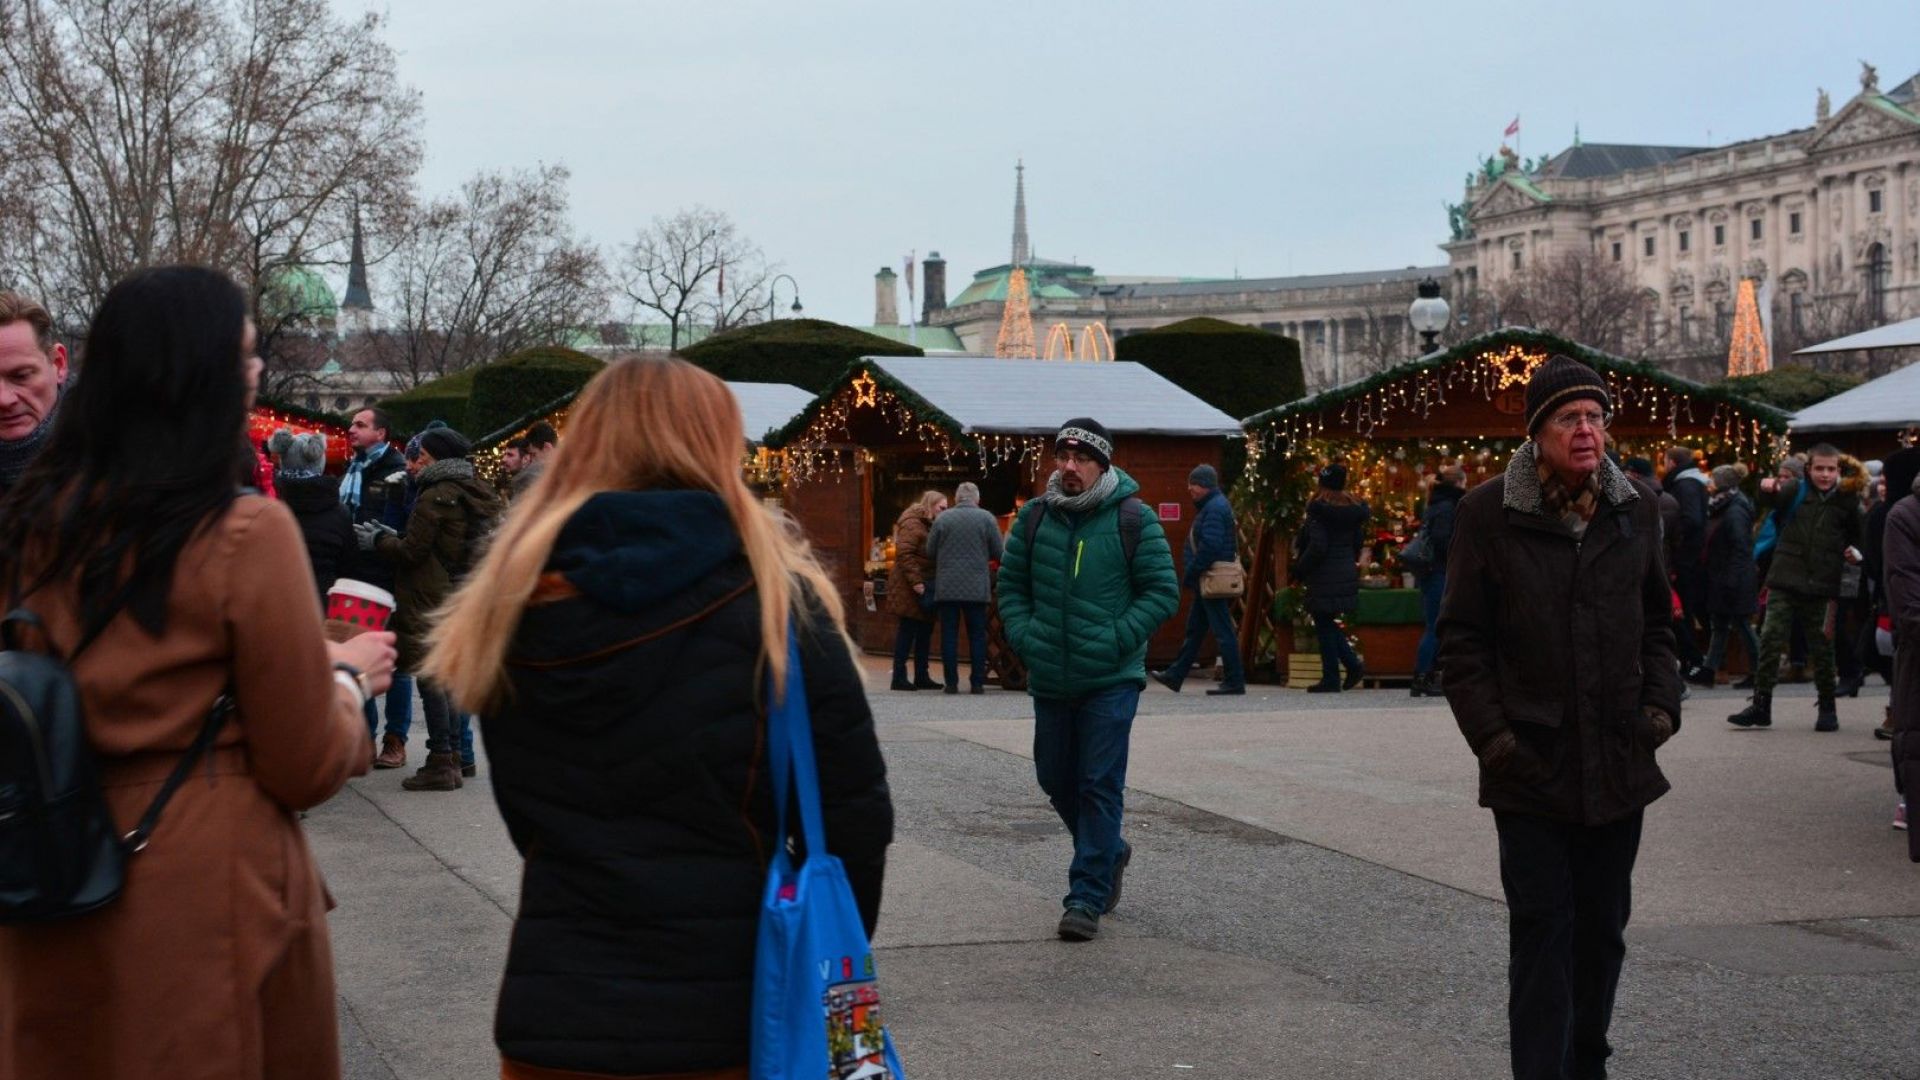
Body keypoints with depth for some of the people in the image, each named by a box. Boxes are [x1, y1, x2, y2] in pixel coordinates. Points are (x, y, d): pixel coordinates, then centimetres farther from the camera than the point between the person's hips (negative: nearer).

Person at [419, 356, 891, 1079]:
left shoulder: (523, 598, 0)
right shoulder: (778, 598, -8)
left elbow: (524, 811, 6)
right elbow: (852, 811, -8)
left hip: (557, 1014, 2)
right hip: (732, 1015, -1)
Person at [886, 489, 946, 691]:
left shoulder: (930, 525, 19)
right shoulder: (912, 524, -11)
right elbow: (904, 554, -19)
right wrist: (916, 582, -23)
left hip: (925, 584, 9)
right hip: (910, 587, -9)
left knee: (925, 630, 10)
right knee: (908, 630, -7)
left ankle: (921, 676, 16)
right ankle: (899, 677, -4)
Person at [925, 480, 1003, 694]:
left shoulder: (942, 519, -1)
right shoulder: (987, 519, -2)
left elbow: (929, 552, 4)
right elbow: (999, 553, 1)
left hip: (947, 586, 0)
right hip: (977, 588, 0)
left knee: (949, 636, 5)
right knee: (977, 636, 7)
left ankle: (951, 682, 3)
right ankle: (978, 682, 4)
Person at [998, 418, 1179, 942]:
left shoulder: (1134, 520, -6)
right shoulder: (1034, 517, 5)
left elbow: (1163, 592, -5)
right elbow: (1011, 584, 13)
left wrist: (1116, 639, -15)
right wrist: (1024, 637, -2)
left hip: (1110, 680, -5)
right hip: (1050, 679, 5)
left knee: (1100, 786, -6)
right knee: (1057, 779, 14)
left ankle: (1087, 898, -1)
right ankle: (1109, 852, 40)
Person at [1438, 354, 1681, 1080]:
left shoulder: (1636, 506, 6)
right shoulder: (1488, 513, -6)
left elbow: (1656, 620, 17)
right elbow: (1462, 638, -3)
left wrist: (1661, 702, 3)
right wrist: (1490, 734, -10)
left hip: (1620, 765, 4)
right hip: (1532, 767, -4)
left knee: (1602, 930, 13)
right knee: (1542, 934, -4)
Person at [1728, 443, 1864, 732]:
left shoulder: (1847, 501, 7)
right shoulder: (1797, 490, 3)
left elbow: (1856, 537, 19)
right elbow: (1777, 496, -16)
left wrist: (1854, 552, -2)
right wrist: (1768, 488, -38)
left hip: (1822, 588, 1)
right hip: (1785, 582, -1)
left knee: (1822, 648, 7)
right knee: (1770, 640, -6)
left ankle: (1827, 707, 20)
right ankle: (1760, 704, 0)